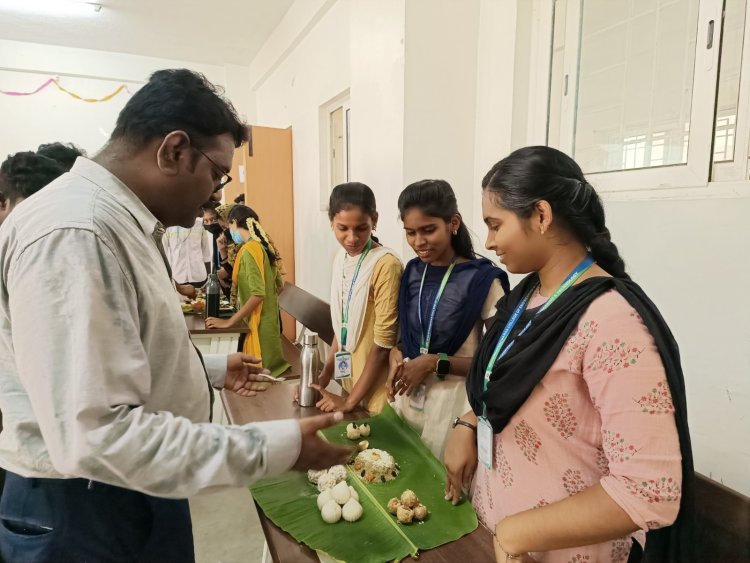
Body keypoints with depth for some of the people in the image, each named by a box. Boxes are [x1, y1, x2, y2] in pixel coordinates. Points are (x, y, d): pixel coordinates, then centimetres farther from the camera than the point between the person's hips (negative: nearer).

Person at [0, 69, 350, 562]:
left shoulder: (116, 221, 7)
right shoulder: (73, 233, -27)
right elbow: (95, 435, -32)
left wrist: (212, 369, 19)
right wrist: (275, 447, -30)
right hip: (86, 513, -9)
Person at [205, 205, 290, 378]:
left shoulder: (249, 249, -17)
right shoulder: (263, 246, 8)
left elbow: (257, 294, -23)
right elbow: (279, 285, 15)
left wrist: (229, 322, -19)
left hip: (259, 323, -8)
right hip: (268, 319, 8)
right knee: (270, 370, 16)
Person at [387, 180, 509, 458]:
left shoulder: (483, 278, -14)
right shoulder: (413, 272, 3)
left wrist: (435, 363, -18)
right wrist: (396, 354, -5)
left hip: (454, 405, -5)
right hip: (408, 399, 5)